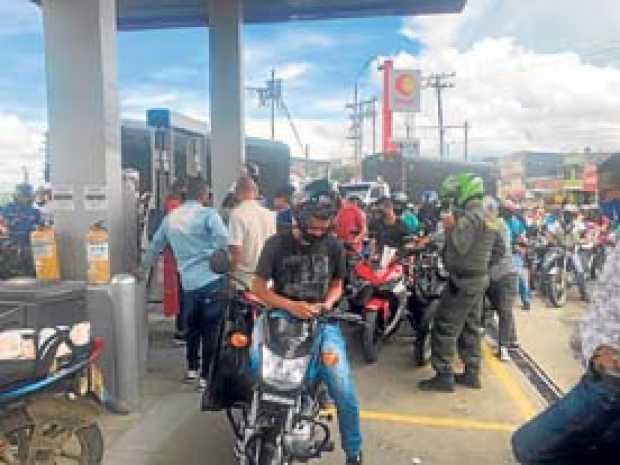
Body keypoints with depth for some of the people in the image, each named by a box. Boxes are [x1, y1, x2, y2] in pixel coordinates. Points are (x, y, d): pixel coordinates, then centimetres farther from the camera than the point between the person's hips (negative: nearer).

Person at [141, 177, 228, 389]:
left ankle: (192, 369, 33)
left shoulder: (170, 218, 11)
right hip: (212, 279, -5)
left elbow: (155, 246, 22)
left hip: (188, 282, 6)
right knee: (210, 330, 3)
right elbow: (224, 241, -22)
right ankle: (206, 376, 9)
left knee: (192, 327, 22)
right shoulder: (208, 214, -7)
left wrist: (143, 267, 35)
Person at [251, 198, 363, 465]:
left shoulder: (334, 246, 2)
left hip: (321, 320, 1)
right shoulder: (277, 244, -5)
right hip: (282, 314, -1)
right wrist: (291, 306, -20)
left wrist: (327, 304, -7)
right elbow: (258, 287, -5)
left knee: (343, 390, -10)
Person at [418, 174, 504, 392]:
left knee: (445, 327, -4)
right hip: (480, 278, 10)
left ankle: (444, 376, 0)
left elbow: (458, 247, -29)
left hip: (463, 280, -10)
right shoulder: (488, 217, 11)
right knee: (470, 327, 16)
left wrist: (450, 227, -15)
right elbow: (499, 249, 17)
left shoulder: (469, 217, -19)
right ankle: (472, 374, 23)